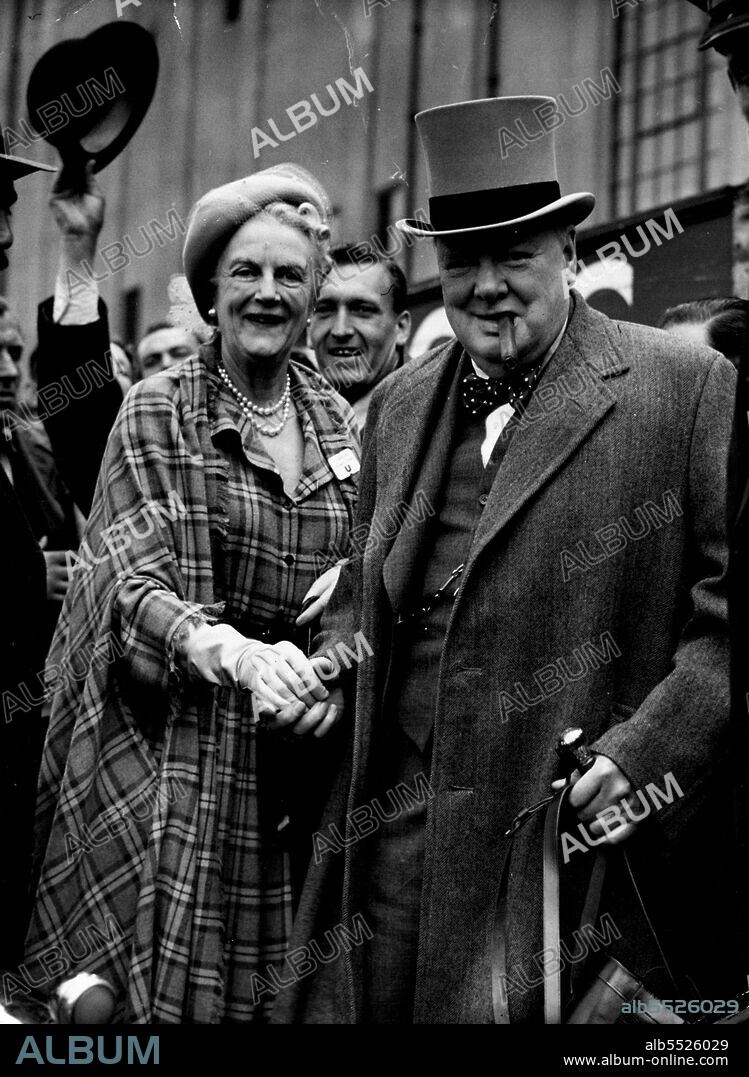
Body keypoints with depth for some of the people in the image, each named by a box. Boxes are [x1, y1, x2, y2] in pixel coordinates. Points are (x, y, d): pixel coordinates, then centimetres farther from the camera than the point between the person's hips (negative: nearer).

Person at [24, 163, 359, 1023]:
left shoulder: (337, 421, 8)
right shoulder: (157, 412, -4)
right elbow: (135, 582, -12)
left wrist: (336, 662, -12)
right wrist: (236, 652, -30)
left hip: (296, 752, 4)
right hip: (173, 745, -3)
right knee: (161, 981, -3)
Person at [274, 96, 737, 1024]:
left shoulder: (689, 388, -5)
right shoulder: (398, 404, 13)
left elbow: (729, 598, -7)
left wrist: (651, 750, -15)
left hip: (578, 842, -4)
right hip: (394, 834, 5)